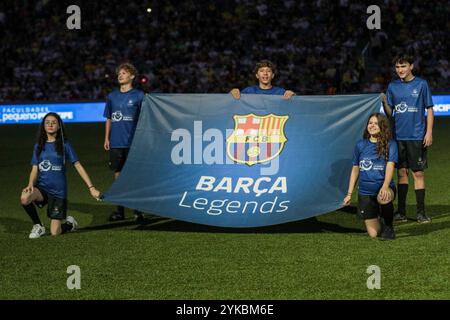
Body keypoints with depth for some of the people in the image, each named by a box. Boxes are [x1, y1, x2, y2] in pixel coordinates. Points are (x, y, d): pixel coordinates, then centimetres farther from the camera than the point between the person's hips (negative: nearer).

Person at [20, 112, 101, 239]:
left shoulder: (64, 145, -1)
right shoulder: (39, 146, 8)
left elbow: (78, 166, -1)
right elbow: (35, 170, 6)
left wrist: (91, 187, -7)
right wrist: (30, 185, -16)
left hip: (58, 191, -2)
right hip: (42, 187, 2)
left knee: (55, 232, -9)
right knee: (25, 198, -34)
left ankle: (70, 224, 29)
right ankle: (38, 226, -6)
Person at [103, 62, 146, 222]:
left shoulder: (139, 95, 0)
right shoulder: (112, 96, 12)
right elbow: (109, 119, 17)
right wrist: (106, 138, 10)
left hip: (132, 142, -4)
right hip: (115, 143, 4)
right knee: (118, 174, 7)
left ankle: (137, 210, 3)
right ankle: (120, 210, 14)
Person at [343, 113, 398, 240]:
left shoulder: (390, 144, -3)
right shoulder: (361, 145, 7)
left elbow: (390, 165, -15)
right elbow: (355, 169, 13)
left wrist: (385, 186, -32)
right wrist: (349, 194, 11)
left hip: (382, 188, -2)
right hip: (365, 192, 3)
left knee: (383, 198, -41)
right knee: (373, 234, -4)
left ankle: (389, 227, -12)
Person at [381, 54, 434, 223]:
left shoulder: (421, 84, 0)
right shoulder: (392, 86, 8)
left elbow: (429, 110, 1)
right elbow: (389, 113, 10)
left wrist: (429, 133, -7)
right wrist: (384, 102, -10)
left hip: (417, 137, -3)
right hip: (398, 136, 3)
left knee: (418, 173, -2)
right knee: (401, 172, 7)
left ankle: (421, 212, 4)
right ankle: (401, 212, 12)